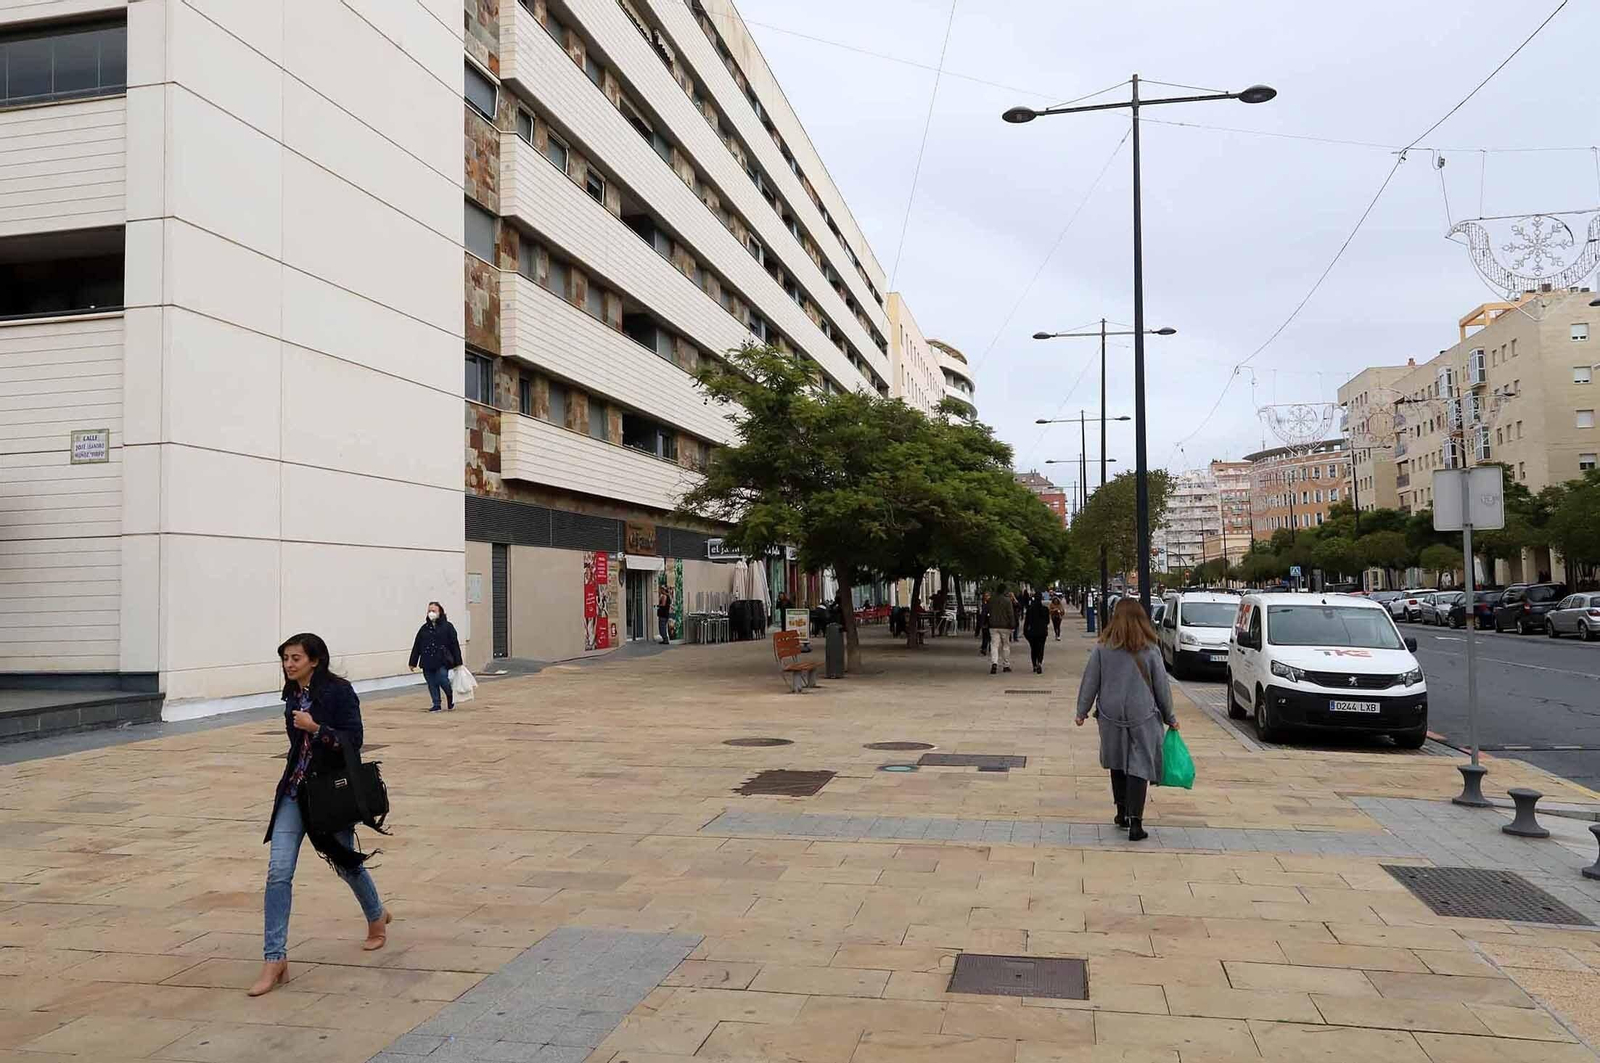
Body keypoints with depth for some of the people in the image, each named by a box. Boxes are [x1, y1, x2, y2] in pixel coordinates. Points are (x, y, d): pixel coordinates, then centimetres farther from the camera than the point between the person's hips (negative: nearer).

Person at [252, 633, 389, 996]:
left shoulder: (339, 692, -14)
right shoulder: (293, 696, 5)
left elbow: (353, 741, -18)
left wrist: (315, 728, -28)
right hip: (295, 790, 5)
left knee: (345, 861, 14)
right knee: (278, 870, -8)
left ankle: (376, 917, 43)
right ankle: (275, 960, -2)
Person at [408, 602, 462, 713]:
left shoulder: (447, 626, -1)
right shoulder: (424, 628, 10)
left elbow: (454, 645, -2)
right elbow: (417, 646, 11)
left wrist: (457, 662, -4)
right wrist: (413, 662, 8)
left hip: (442, 662, -4)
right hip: (427, 662, 4)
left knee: (442, 680, -12)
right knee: (432, 685, 4)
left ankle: (450, 696, 18)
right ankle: (436, 705, 16)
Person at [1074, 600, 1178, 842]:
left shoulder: (1103, 647, -3)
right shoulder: (1150, 649, -3)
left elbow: (1090, 681, 0)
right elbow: (1161, 685, 3)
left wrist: (1082, 711, 10)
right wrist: (1169, 717, 14)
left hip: (1111, 715, 1)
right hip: (1142, 716, -1)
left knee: (1117, 763, 18)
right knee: (1139, 767, 0)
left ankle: (1122, 812, 26)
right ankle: (1135, 822, -7)